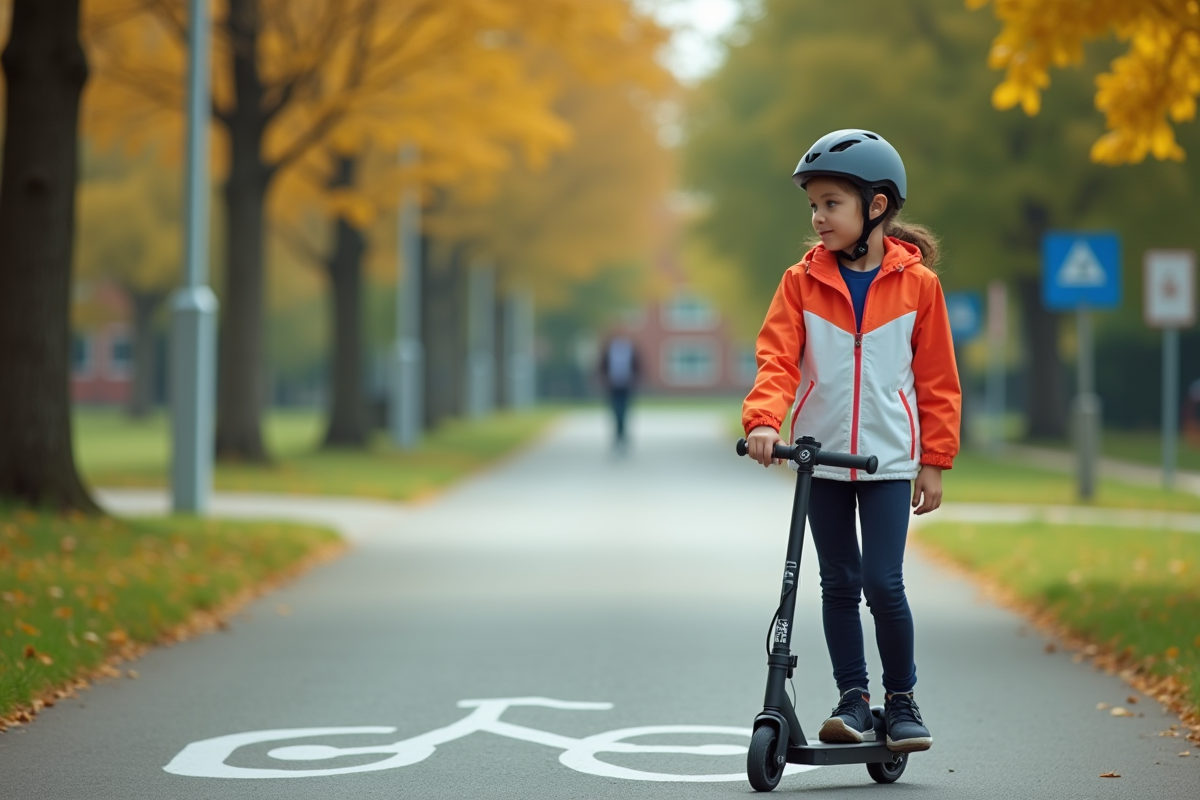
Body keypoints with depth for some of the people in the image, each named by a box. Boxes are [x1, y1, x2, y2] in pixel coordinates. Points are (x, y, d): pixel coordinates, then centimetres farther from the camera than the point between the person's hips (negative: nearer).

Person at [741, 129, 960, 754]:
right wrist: (763, 419, -25)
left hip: (888, 458, -2)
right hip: (822, 456, 2)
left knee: (883, 583, -7)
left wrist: (934, 461, 3)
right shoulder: (802, 281, 1)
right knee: (839, 584, 6)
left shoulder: (917, 283, -1)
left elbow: (936, 377, 4)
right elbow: (777, 357, -7)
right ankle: (853, 699, 16)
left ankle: (902, 701, 10)